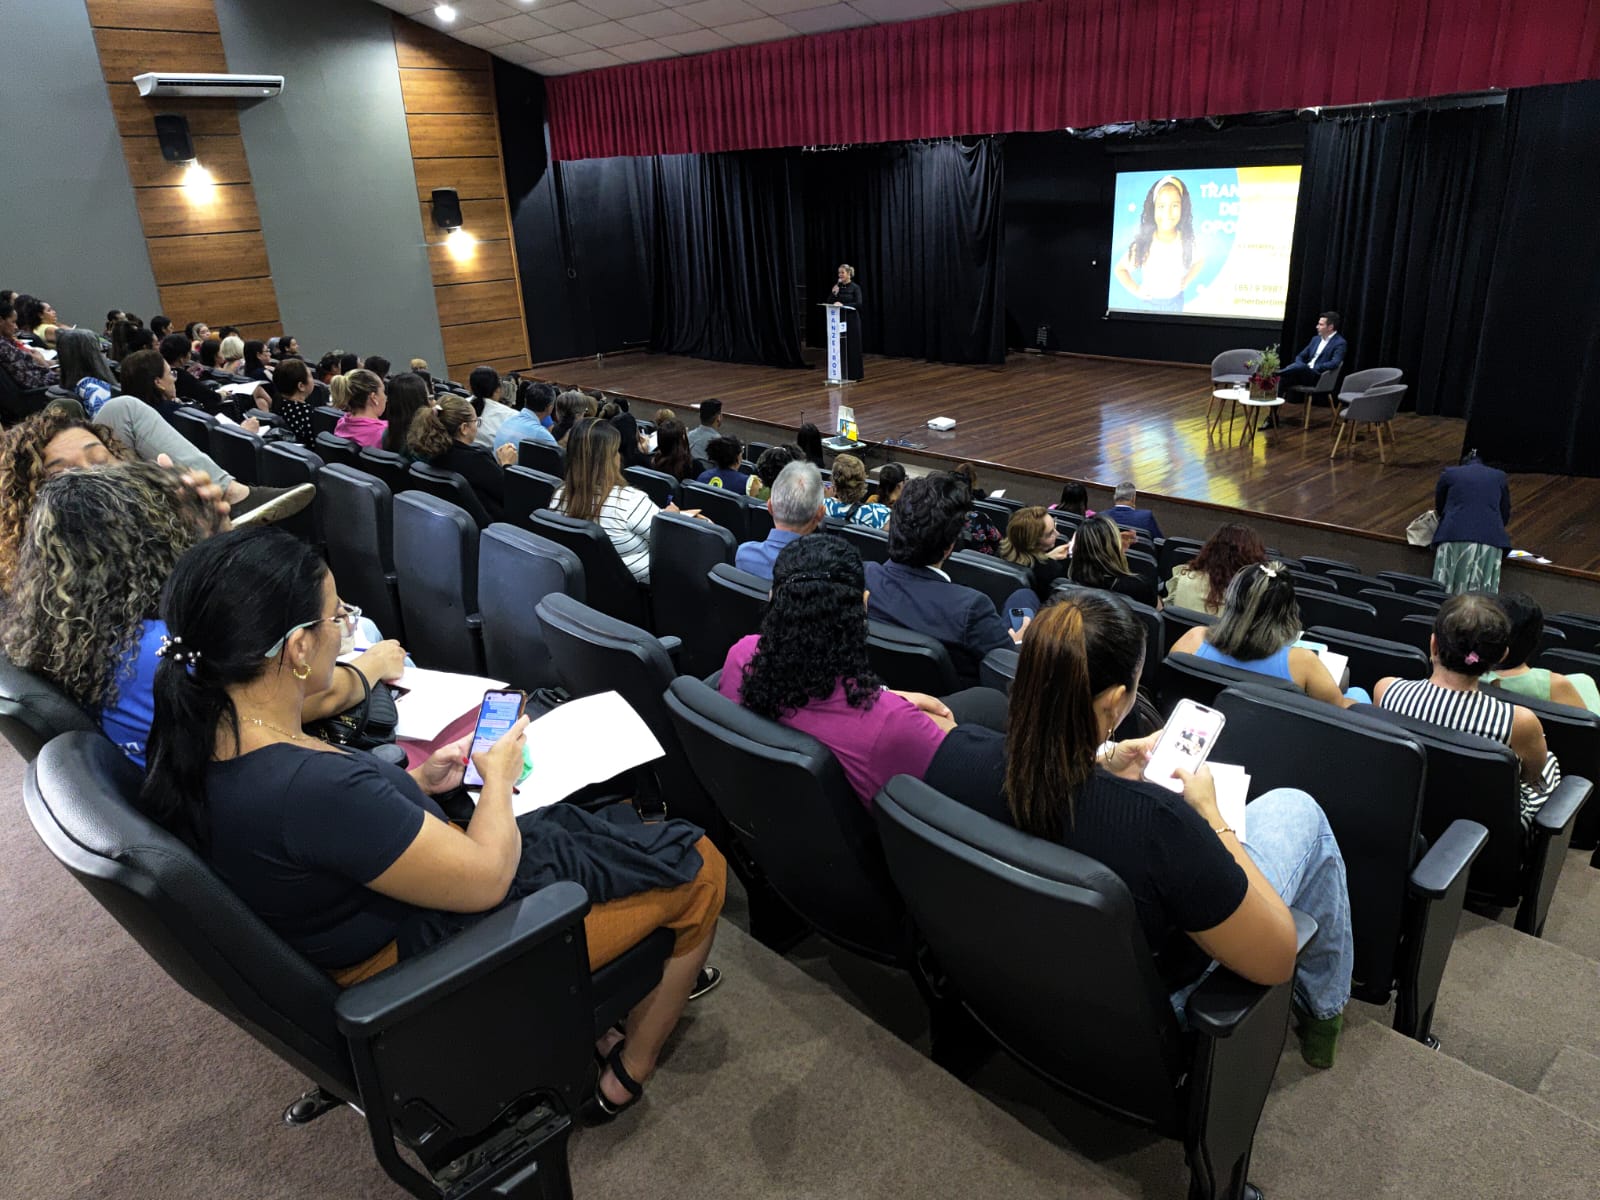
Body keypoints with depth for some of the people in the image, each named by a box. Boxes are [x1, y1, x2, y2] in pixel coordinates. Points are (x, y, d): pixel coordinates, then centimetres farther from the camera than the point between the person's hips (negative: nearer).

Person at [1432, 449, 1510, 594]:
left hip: (1453, 535, -1)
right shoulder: (1499, 476, 23)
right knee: (1482, 597, -5)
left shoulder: (1448, 473, 19)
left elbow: (1439, 507, 28)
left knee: (1444, 594, -5)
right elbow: (1505, 516, 26)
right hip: (1490, 538, 1)